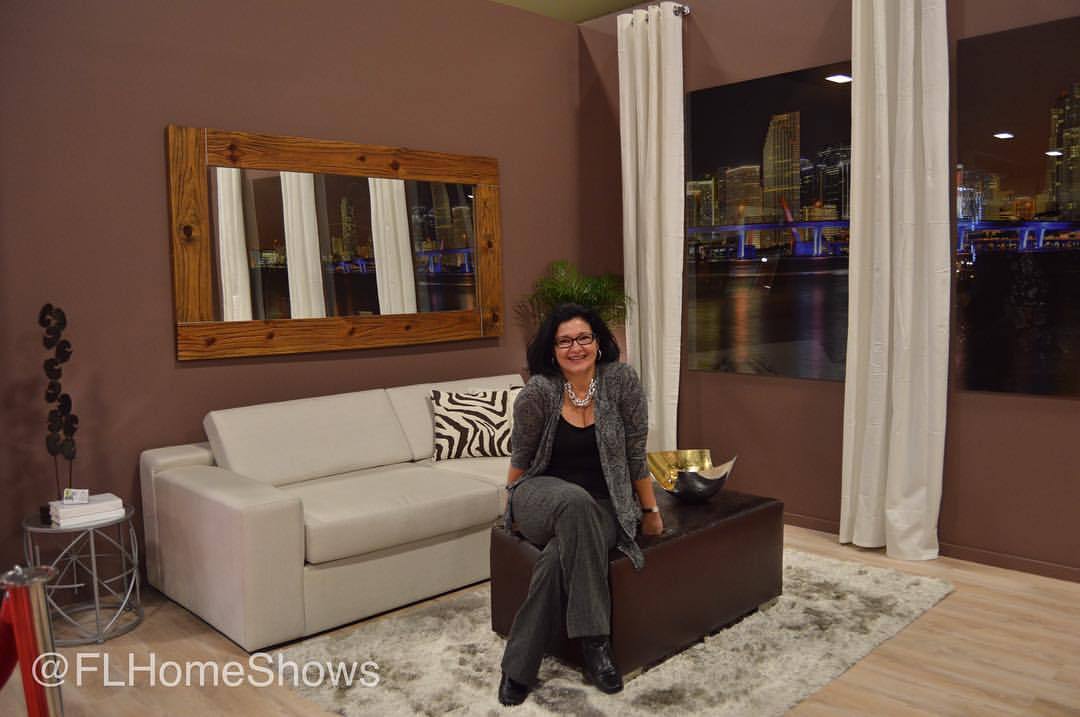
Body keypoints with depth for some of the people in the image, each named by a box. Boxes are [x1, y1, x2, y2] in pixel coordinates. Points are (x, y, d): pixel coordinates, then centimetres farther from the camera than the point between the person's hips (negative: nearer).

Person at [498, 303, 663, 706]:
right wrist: (512, 509, 14)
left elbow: (635, 454, -2)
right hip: (544, 499, 0)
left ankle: (519, 668, -16)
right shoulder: (538, 392, -12)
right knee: (576, 501, -38)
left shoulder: (621, 381, -10)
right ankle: (594, 640, -31)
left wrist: (651, 511, 5)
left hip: (601, 508, 1)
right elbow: (520, 459, 3)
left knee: (559, 556, -34)